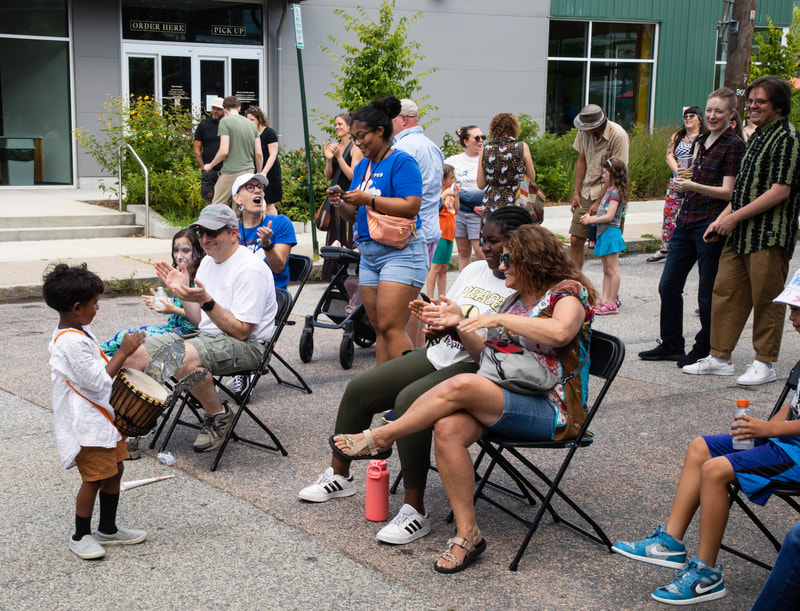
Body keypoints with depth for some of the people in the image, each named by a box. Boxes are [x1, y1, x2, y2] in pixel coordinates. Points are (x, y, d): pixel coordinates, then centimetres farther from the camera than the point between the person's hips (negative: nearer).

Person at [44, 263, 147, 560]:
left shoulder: (79, 332, 9)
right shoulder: (72, 342, -25)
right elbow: (97, 381, -25)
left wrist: (120, 358, 9)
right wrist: (123, 352, -21)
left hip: (102, 416, 11)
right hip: (86, 424, -11)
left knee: (114, 469, 17)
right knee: (95, 477, -1)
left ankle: (108, 529, 30)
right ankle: (81, 536, 16)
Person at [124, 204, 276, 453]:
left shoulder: (250, 269, -16)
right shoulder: (208, 261, 11)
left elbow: (241, 332, -20)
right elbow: (200, 321, 14)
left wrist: (207, 301, -27)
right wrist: (183, 292, 0)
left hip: (247, 346, -8)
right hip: (206, 337, 9)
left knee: (183, 358, -36)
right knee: (135, 352, -5)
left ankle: (219, 415, -12)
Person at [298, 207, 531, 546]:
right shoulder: (475, 269, 13)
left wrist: (458, 329, -27)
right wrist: (432, 316, -6)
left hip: (479, 370, -9)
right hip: (439, 355, 9)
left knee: (409, 400, -34)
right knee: (358, 389, 3)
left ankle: (415, 511, -26)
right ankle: (339, 476, 22)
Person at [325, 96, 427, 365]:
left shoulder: (401, 162, -8)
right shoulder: (362, 166, 17)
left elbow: (411, 206, -19)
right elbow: (355, 215, 20)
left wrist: (368, 199, -18)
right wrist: (340, 203, -2)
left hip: (401, 252, -8)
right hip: (369, 252, 8)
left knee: (390, 327, -15)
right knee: (380, 329, 8)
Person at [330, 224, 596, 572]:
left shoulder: (567, 295, -4)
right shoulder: (519, 301, 20)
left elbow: (560, 332, -29)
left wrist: (499, 320, -22)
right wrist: (461, 324, 4)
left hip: (553, 411, -7)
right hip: (507, 400, 7)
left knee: (462, 385, -30)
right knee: (448, 429, -25)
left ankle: (379, 438, -12)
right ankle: (467, 534, -19)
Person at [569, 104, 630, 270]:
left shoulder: (618, 136, -18)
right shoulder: (584, 131, -1)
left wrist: (599, 202, -16)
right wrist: (576, 193, 8)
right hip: (586, 194, 5)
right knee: (575, 240, 1)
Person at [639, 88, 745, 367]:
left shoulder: (733, 145, -8)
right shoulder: (701, 141, 15)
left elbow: (728, 192, -14)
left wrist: (693, 186, -24)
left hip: (711, 224, -8)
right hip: (686, 220, 8)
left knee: (707, 292, 1)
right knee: (668, 284, 9)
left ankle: (705, 349, 15)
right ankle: (671, 345, 21)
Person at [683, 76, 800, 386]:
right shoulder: (757, 136, 18)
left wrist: (735, 217, -15)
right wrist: (721, 219, 13)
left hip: (770, 235, -9)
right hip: (740, 234, 9)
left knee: (766, 299, 0)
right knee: (726, 291, 9)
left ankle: (765, 363, 11)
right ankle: (719, 357, 17)